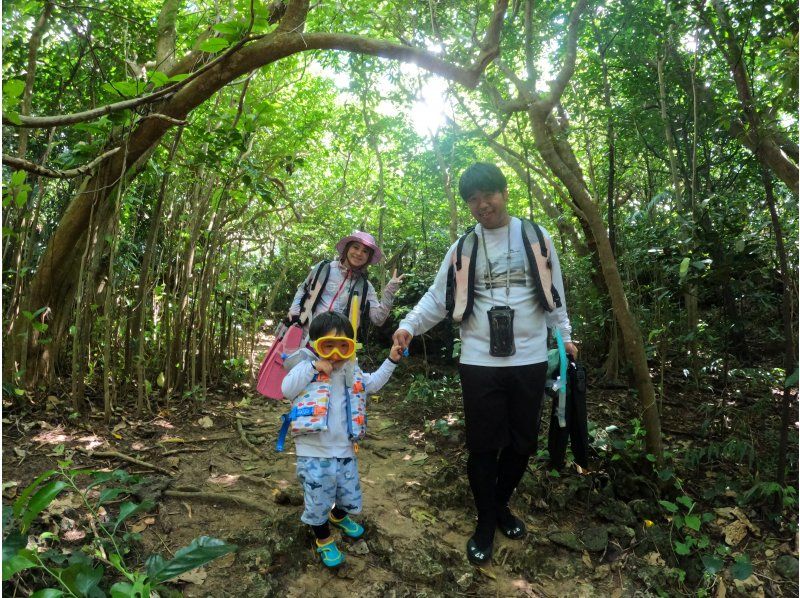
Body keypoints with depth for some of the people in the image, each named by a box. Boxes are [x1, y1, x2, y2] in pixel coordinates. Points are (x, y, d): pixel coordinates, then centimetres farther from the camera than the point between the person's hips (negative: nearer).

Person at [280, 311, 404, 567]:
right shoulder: (307, 366, -11)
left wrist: (391, 361, 13)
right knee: (318, 500, 6)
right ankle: (323, 539, 34)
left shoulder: (351, 371, 5)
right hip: (314, 454, -5)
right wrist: (313, 367, -30)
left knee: (350, 495, 20)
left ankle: (338, 516, 54)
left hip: (345, 450, 5)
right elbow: (287, 389, -24)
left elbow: (372, 383, 20)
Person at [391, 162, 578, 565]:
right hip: (479, 363, -1)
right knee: (483, 446, 5)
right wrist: (409, 324, -13)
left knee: (521, 443, 13)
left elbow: (554, 294, 13)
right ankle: (485, 523, 26)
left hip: (530, 360, 1)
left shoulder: (537, 238, 6)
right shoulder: (463, 248, 4)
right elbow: (438, 298, 2)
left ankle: (501, 506, 38)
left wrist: (565, 335, 8)